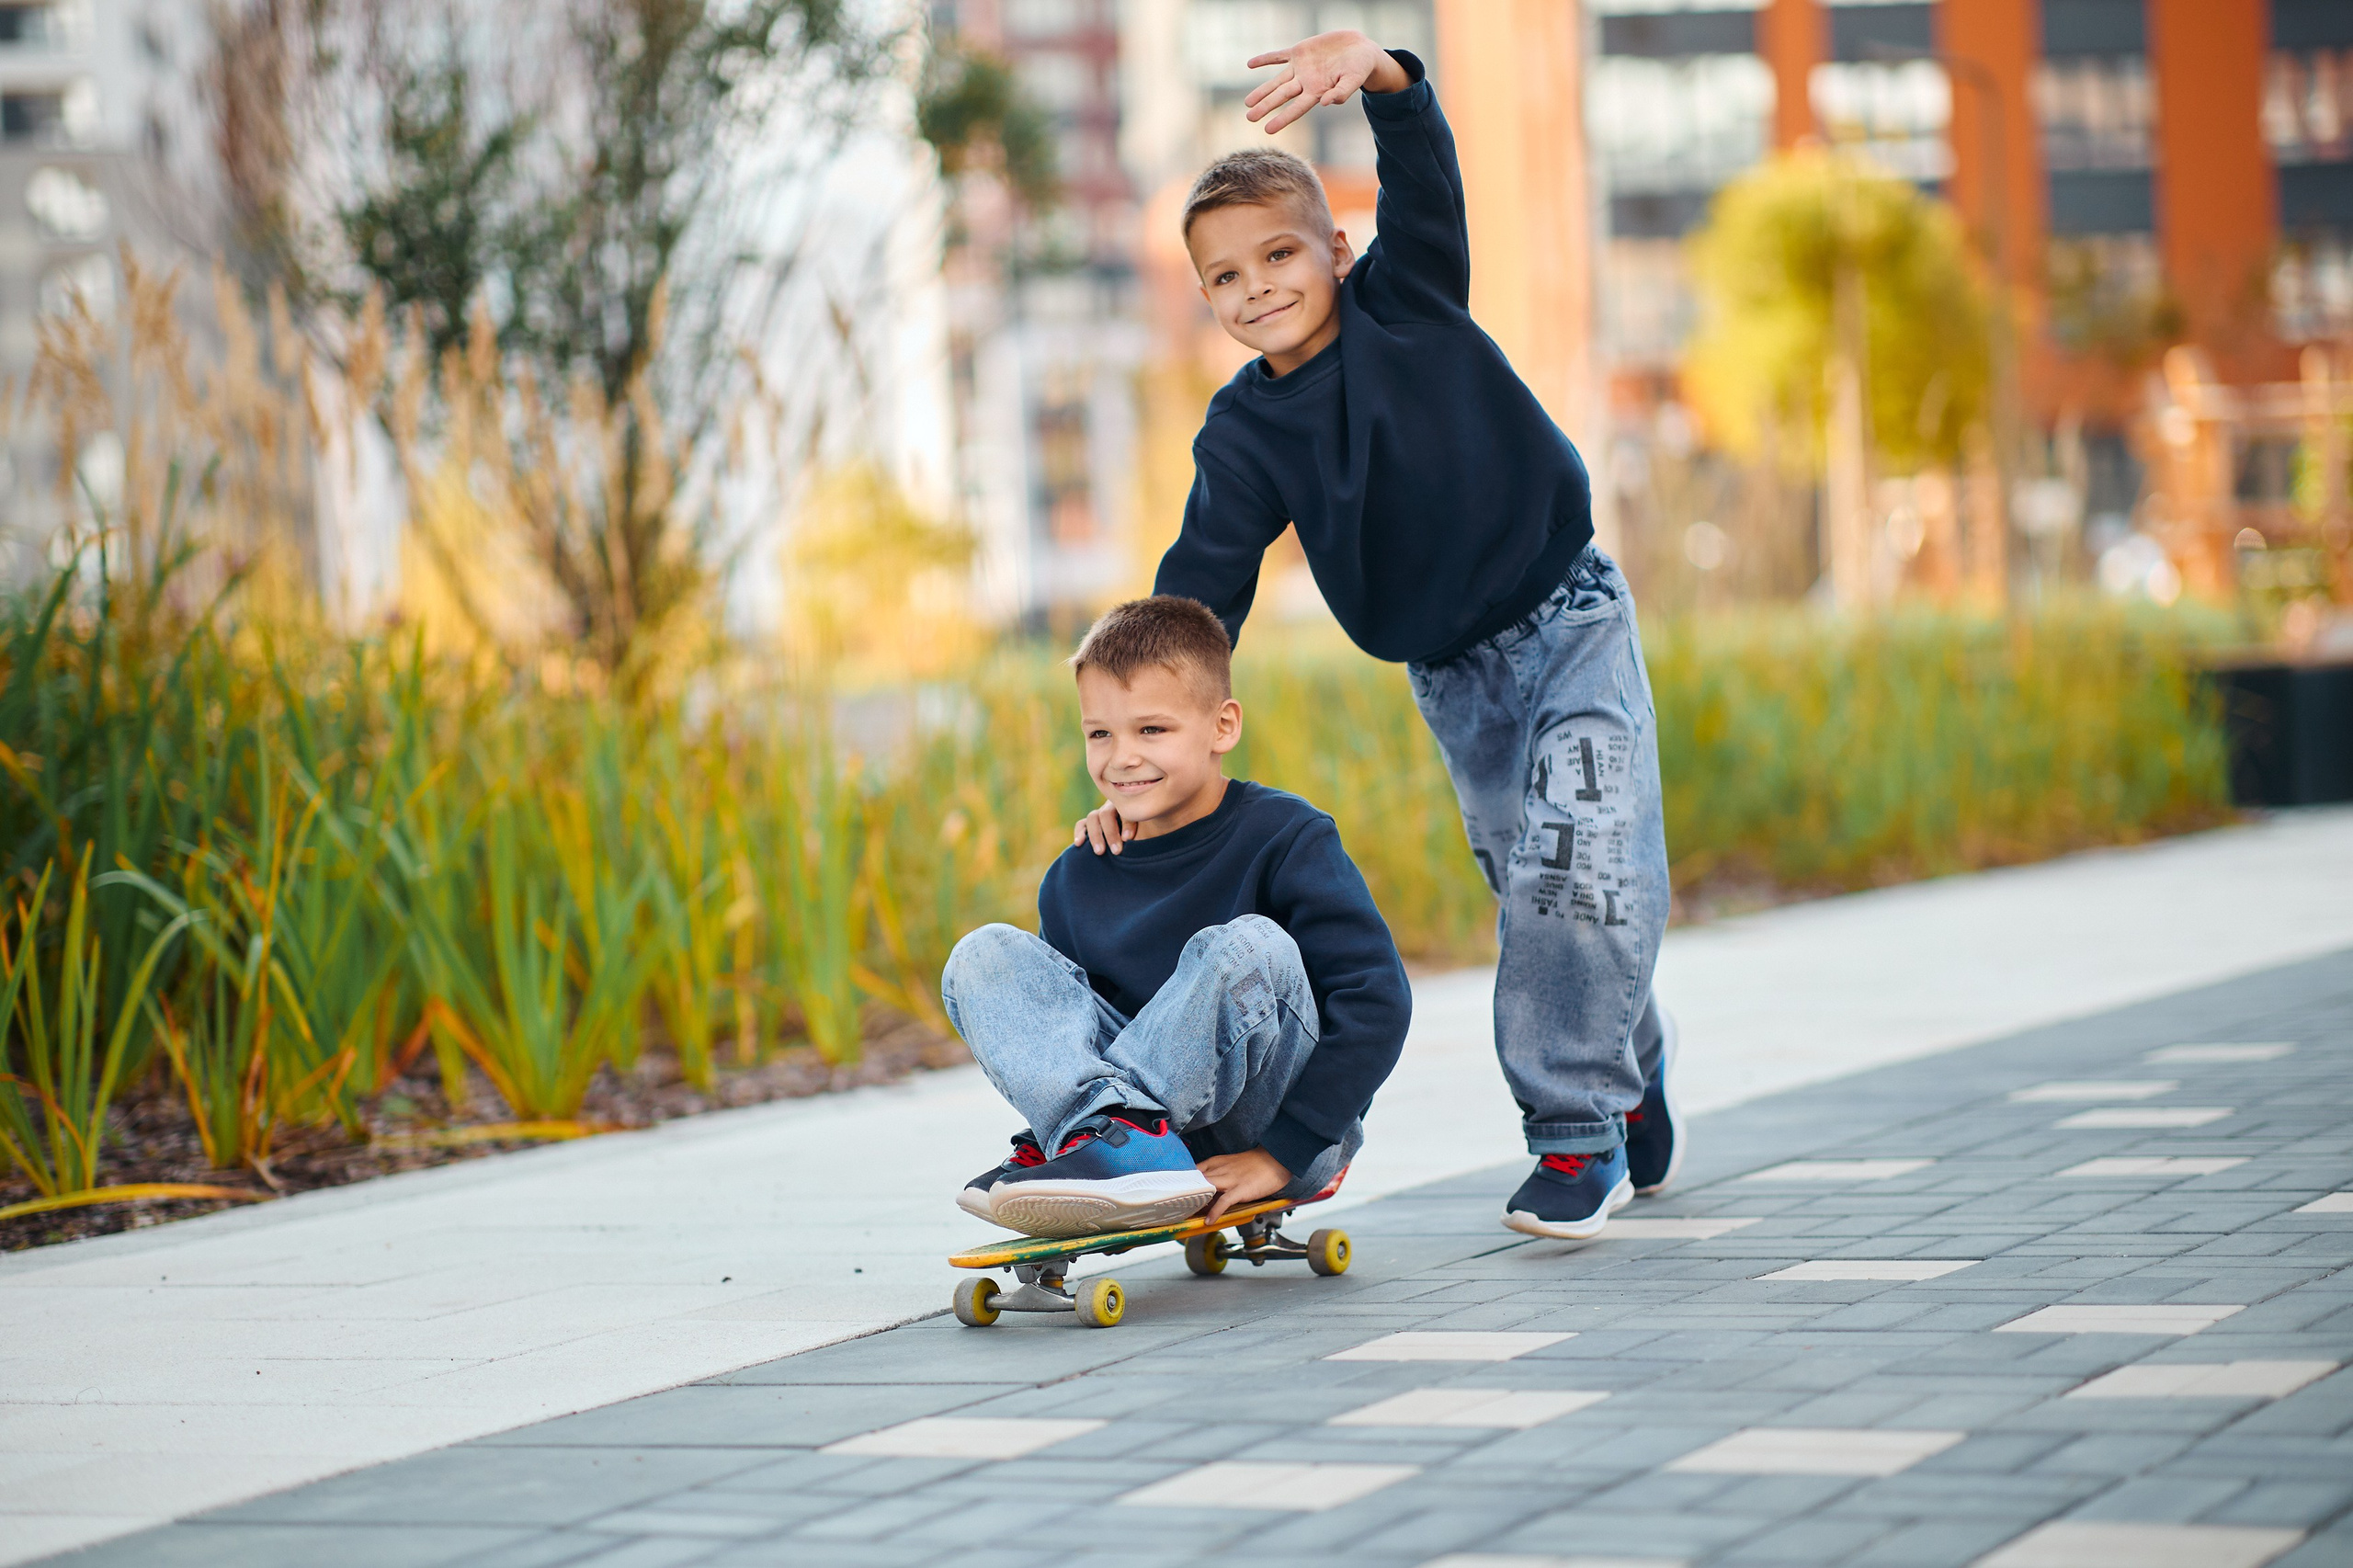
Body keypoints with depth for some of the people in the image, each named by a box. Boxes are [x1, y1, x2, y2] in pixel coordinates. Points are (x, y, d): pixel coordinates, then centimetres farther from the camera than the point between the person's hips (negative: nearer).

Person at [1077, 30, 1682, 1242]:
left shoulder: (1408, 302, -9)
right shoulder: (1242, 437, -5)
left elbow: (1422, 173, -23)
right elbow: (1199, 596, -11)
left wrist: (1373, 67, -45)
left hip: (1569, 617, -3)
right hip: (1453, 677, 3)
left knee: (1577, 869, -15)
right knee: (1530, 892, 4)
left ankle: (1578, 1131, -7)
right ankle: (1628, 1054, 30)